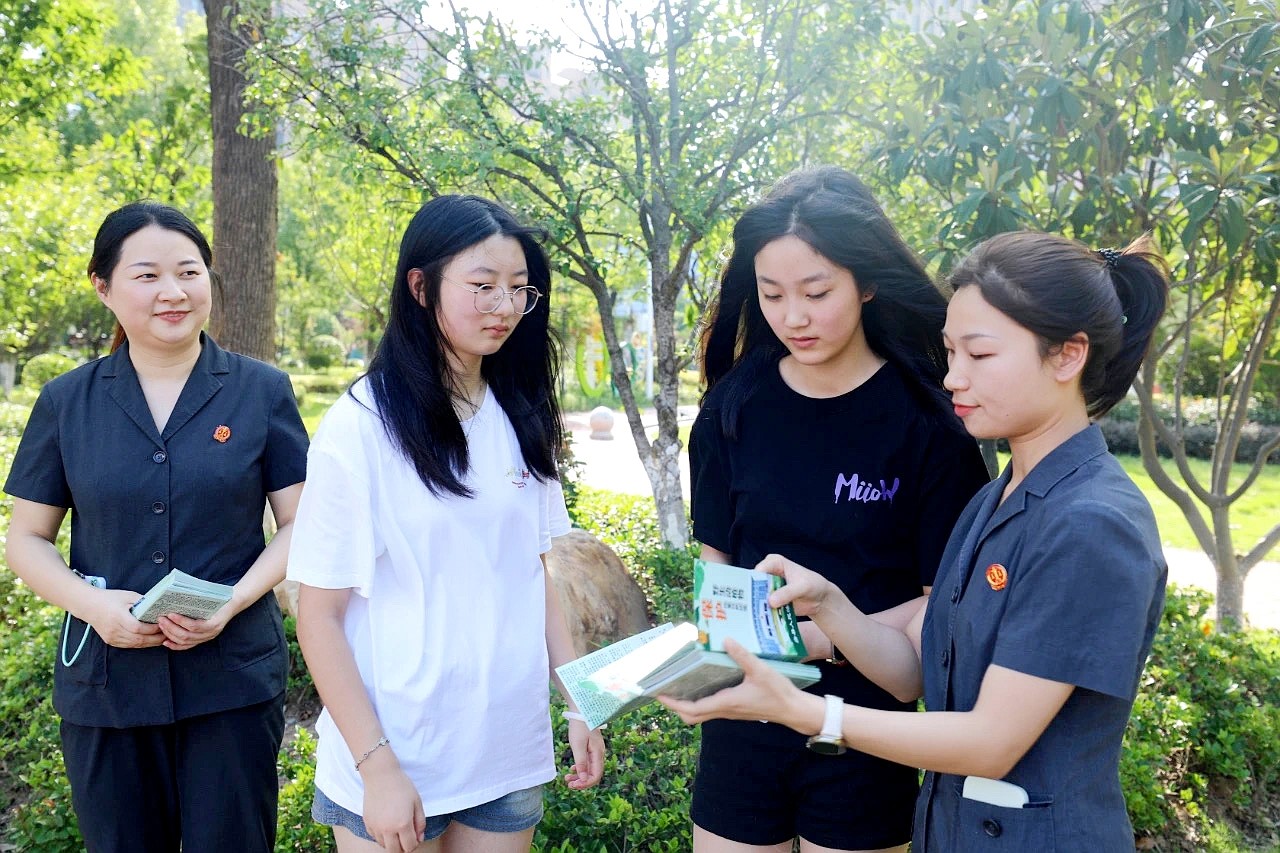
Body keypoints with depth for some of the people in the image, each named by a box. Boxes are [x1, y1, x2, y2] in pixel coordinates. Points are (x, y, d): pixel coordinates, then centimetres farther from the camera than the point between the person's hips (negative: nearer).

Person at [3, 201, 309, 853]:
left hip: (232, 680, -1)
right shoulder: (66, 403, 3)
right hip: (105, 687, 2)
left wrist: (232, 603, -16)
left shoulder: (262, 391, -1)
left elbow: (300, 524, 0)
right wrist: (91, 604, -12)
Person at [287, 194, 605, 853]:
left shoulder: (520, 421, 2)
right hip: (396, 757, -4)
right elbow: (319, 614, -11)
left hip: (511, 754, 5)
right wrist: (377, 767, -14)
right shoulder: (363, 426, -13)